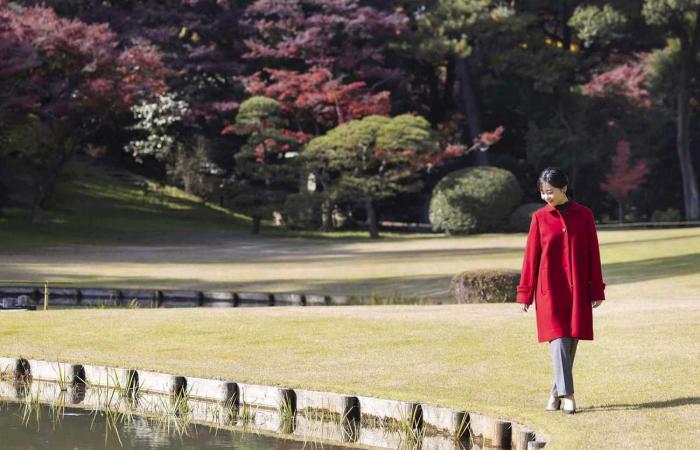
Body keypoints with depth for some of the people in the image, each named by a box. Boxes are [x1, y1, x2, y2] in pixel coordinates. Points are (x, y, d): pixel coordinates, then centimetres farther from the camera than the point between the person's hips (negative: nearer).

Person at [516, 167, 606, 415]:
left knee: (572, 341, 5)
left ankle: (556, 393, 17)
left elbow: (593, 253, 6)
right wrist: (525, 293, 4)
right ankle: (567, 395, -15)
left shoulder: (584, 215, 3)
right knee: (558, 340, -11)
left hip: (577, 289, 2)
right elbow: (531, 256, 4)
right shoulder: (540, 217, 2)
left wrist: (597, 290, 3)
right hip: (550, 289, -2)